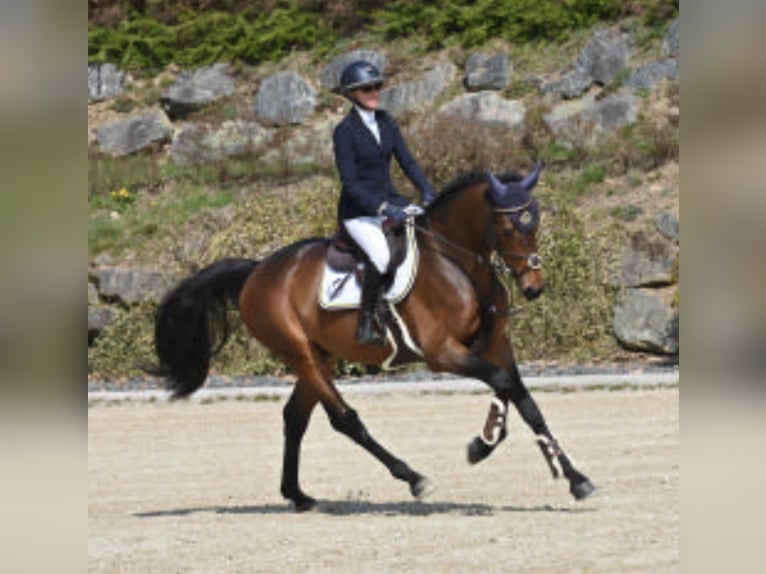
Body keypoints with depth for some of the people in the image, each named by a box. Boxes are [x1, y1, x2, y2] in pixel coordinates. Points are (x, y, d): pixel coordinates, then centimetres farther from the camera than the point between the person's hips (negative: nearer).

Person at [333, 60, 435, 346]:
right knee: (381, 256, -32)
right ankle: (365, 327, -23)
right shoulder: (345, 131, -11)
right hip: (358, 212, -7)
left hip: (390, 201, 7)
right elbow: (350, 183, -16)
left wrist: (427, 192, -8)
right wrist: (383, 209, -26)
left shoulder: (386, 122, 8)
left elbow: (407, 161, 8)